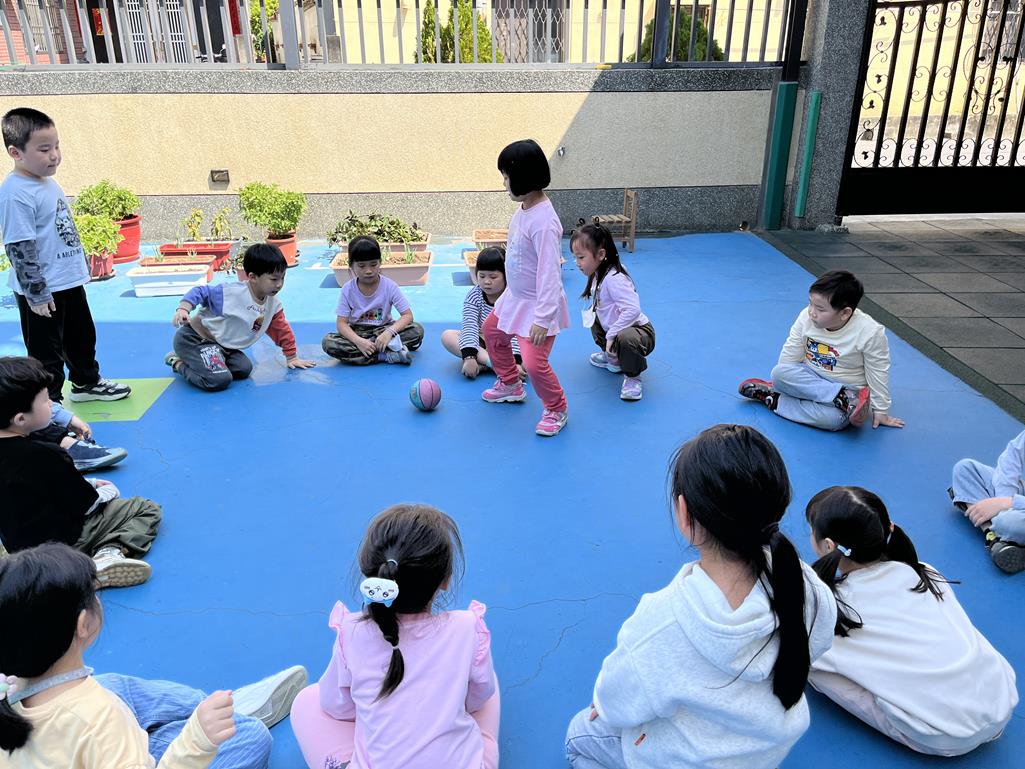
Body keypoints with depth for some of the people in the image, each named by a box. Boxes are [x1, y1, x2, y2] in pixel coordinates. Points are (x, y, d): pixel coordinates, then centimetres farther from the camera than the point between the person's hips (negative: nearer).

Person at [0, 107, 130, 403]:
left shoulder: (48, 182, 7)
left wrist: (80, 266, 23)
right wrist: (36, 294, -20)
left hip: (70, 281, 9)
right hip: (42, 292, -9)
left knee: (82, 336, 23)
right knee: (46, 350, 5)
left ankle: (86, 382, 43)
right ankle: (49, 402, 19)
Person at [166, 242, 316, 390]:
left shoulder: (273, 304, -2)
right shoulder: (230, 293, -24)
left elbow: (282, 330, 10)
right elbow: (200, 292, -16)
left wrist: (292, 358, 14)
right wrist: (183, 309, -33)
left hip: (223, 346, 8)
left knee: (244, 369, -11)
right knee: (220, 380, -26)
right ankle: (178, 363, 0)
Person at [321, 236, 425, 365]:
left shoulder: (390, 286, -12)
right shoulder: (348, 290, -10)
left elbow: (408, 315, -14)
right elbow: (341, 323, -12)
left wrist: (389, 332, -33)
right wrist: (358, 341, -32)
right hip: (358, 332, 1)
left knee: (417, 330, -26)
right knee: (328, 343, -30)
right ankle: (387, 355, -33)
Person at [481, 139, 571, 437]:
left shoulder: (543, 221, -30)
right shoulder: (524, 208, -2)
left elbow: (550, 273, -30)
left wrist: (542, 318, -30)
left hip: (537, 304, -10)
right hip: (516, 296, 10)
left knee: (534, 363, -14)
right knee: (491, 332, 27)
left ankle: (557, 409, 14)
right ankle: (510, 385, 47)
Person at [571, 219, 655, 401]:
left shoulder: (613, 279, -28)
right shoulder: (599, 274, 2)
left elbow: (633, 310, -38)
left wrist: (611, 335, -32)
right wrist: (593, 311, 1)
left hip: (640, 331, -10)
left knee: (624, 338, -41)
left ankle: (632, 377, -13)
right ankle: (612, 358, 35)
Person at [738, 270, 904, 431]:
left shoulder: (870, 333, -22)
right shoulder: (806, 317, -15)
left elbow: (878, 374, -11)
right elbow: (791, 353, -1)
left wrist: (880, 410, -4)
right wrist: (783, 378, 3)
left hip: (847, 388, -4)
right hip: (810, 377, 4)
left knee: (834, 419, -36)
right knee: (778, 373, -28)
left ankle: (774, 399, -21)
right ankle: (845, 398, -28)